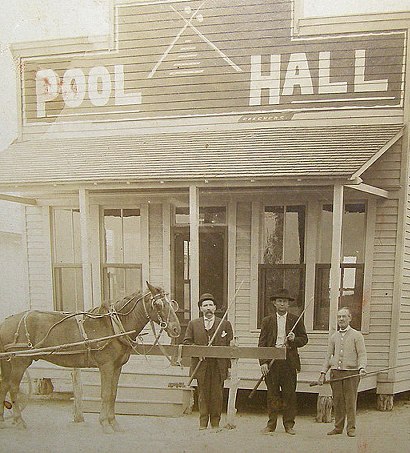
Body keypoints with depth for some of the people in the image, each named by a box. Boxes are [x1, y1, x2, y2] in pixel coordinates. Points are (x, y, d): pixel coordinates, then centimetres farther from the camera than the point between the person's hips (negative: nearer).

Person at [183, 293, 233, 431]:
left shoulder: (225, 324, 7)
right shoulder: (193, 324, 10)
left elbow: (230, 347, 6)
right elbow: (186, 342, 7)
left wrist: (230, 366, 0)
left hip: (219, 366, 0)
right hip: (201, 366, 1)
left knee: (217, 395, 3)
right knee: (203, 394, 5)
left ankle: (215, 423, 16)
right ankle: (203, 423, 16)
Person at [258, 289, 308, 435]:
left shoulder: (296, 320, 7)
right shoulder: (267, 321, 7)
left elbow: (304, 339, 10)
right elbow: (262, 343, 3)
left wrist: (294, 339, -12)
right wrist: (263, 362, -7)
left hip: (289, 361, 0)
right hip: (272, 361, 0)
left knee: (289, 394, 4)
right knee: (272, 394, 5)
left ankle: (289, 424, 16)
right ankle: (271, 424, 15)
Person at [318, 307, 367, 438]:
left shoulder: (356, 336, 3)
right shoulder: (334, 337, 14)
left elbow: (362, 354, -2)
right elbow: (328, 356, 15)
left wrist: (362, 368, -20)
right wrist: (323, 373, 9)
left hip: (351, 372, -4)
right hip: (335, 372, 4)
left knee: (350, 401, -2)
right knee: (337, 401, 6)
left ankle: (351, 428, 9)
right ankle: (338, 427, 16)